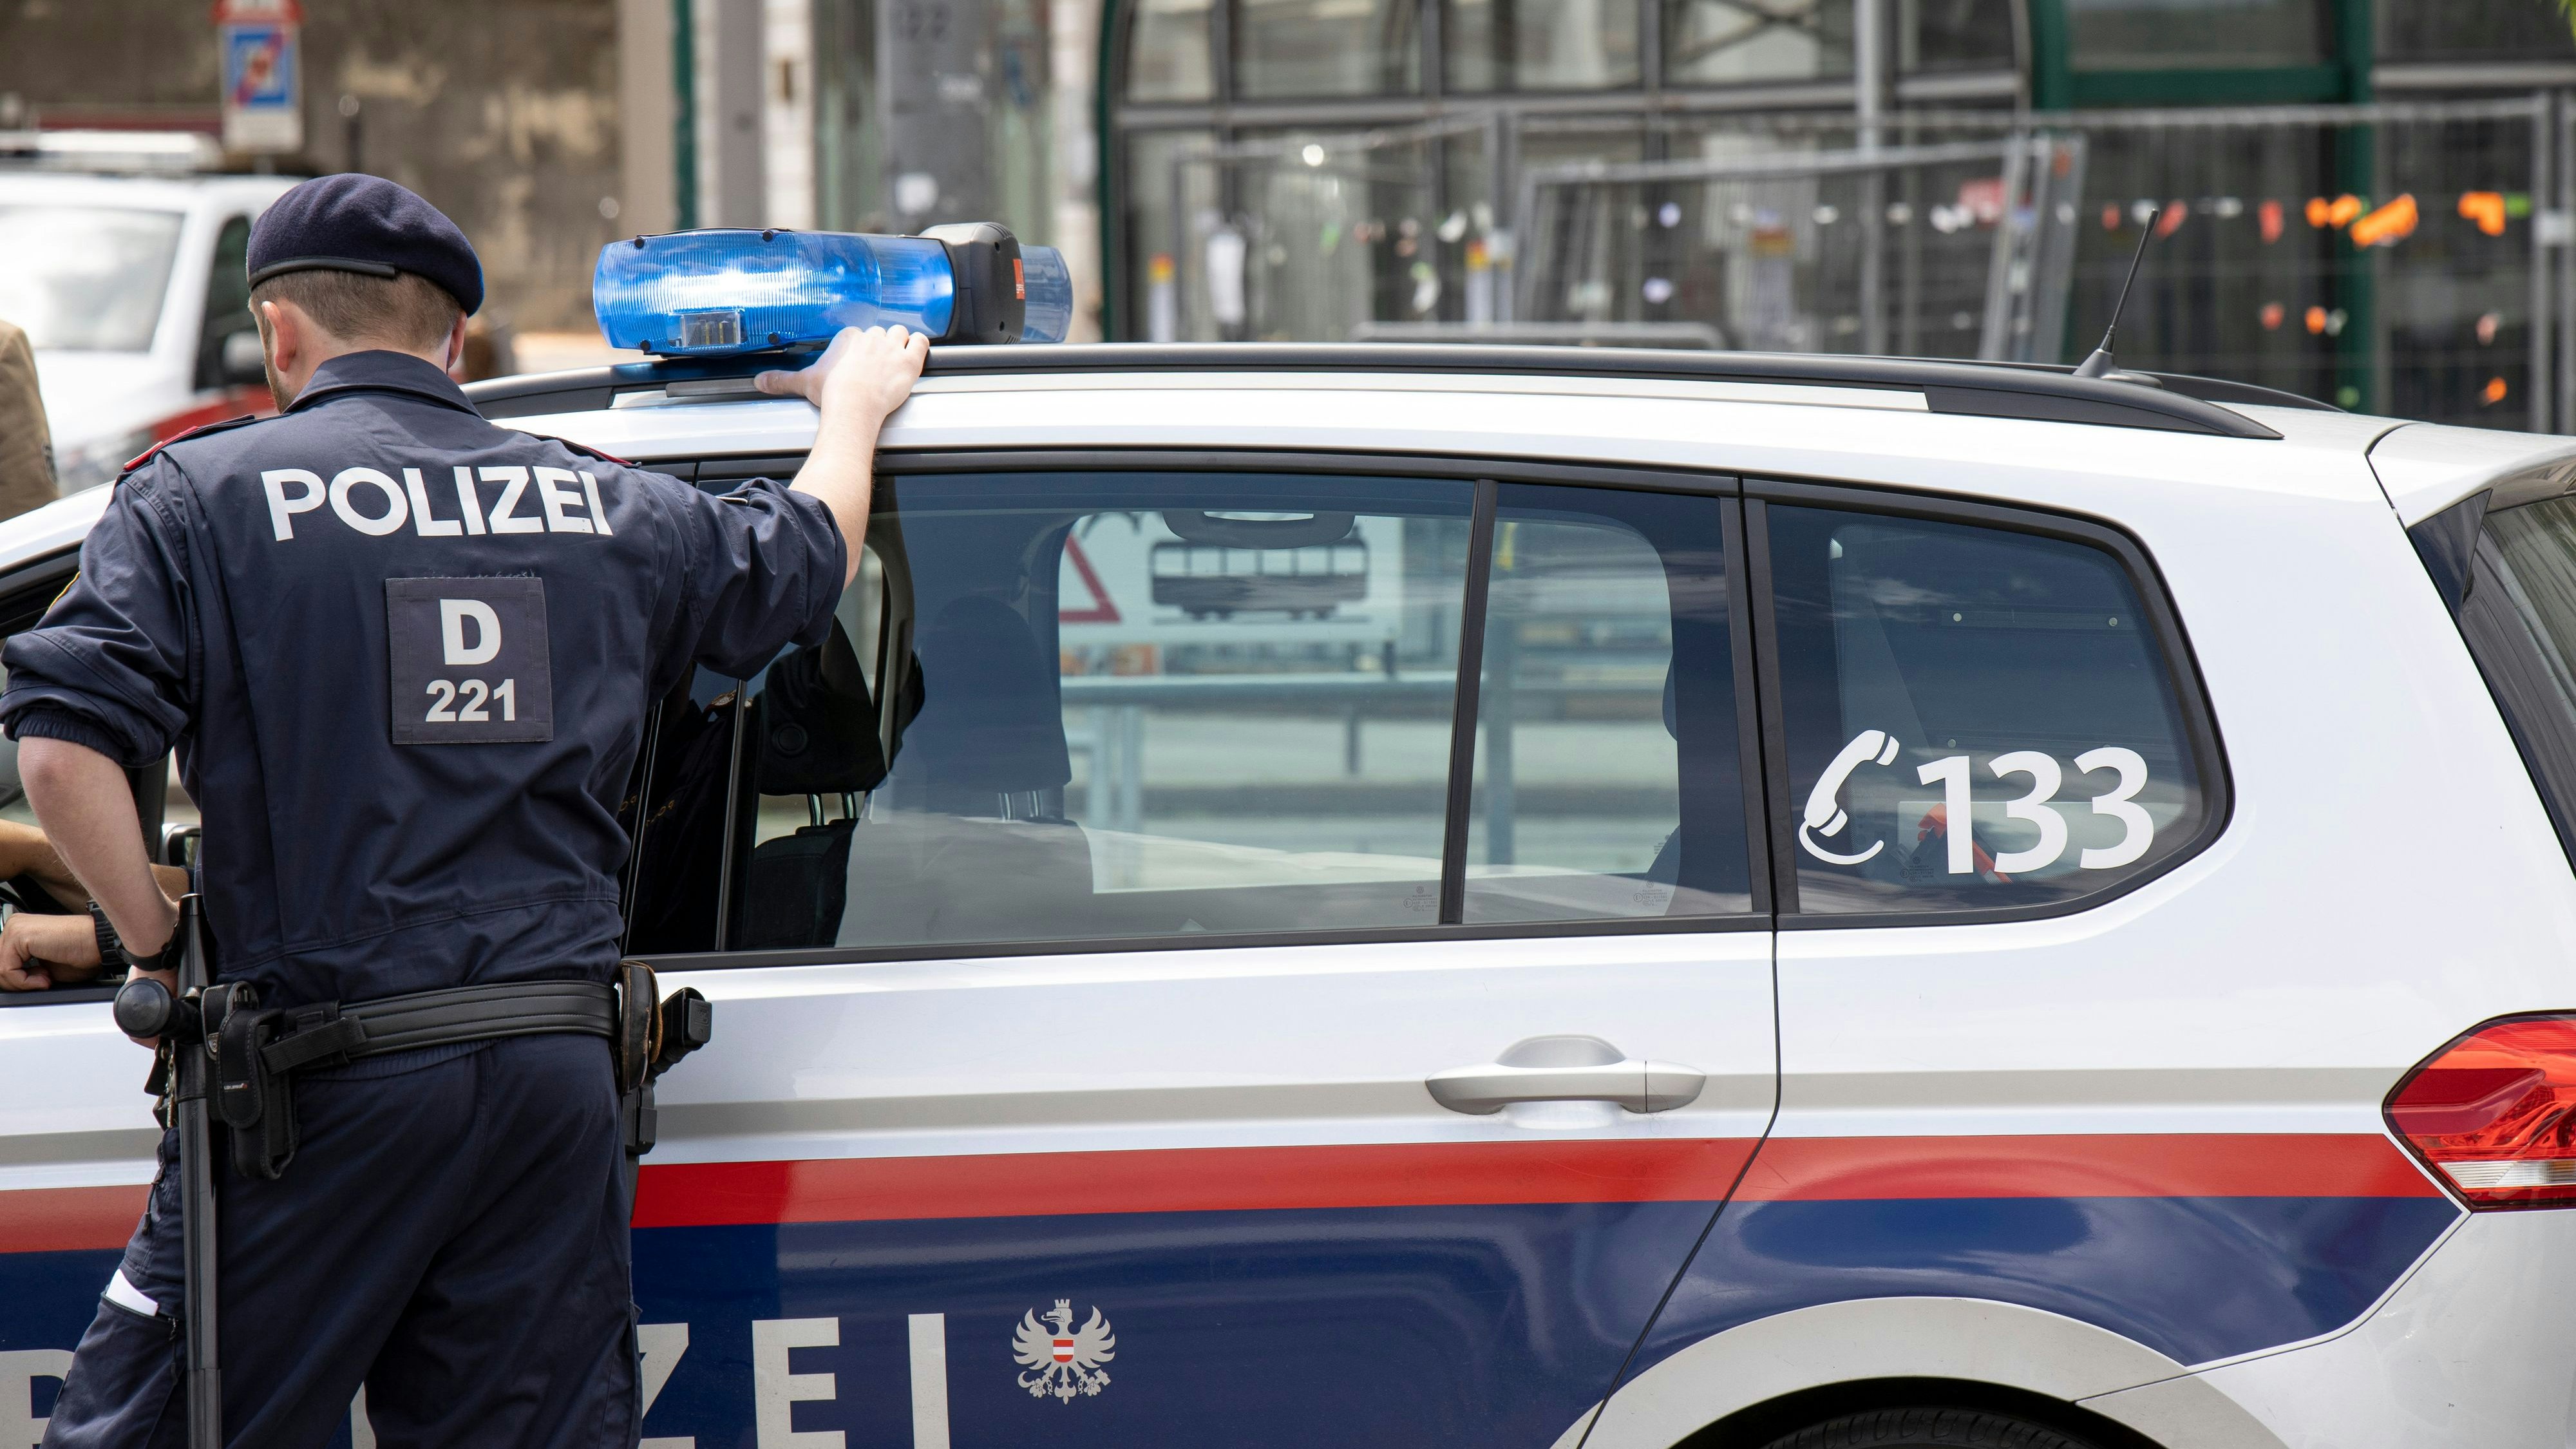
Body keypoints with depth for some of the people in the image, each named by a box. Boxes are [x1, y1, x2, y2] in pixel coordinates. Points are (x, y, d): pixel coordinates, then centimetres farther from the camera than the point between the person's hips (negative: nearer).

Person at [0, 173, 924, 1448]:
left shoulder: (202, 495, 0)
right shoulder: (602, 507, 14)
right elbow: (812, 552, 32)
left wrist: (160, 945, 0)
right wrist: (853, 404, 51)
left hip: (326, 1082, -4)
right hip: (559, 1078, 4)